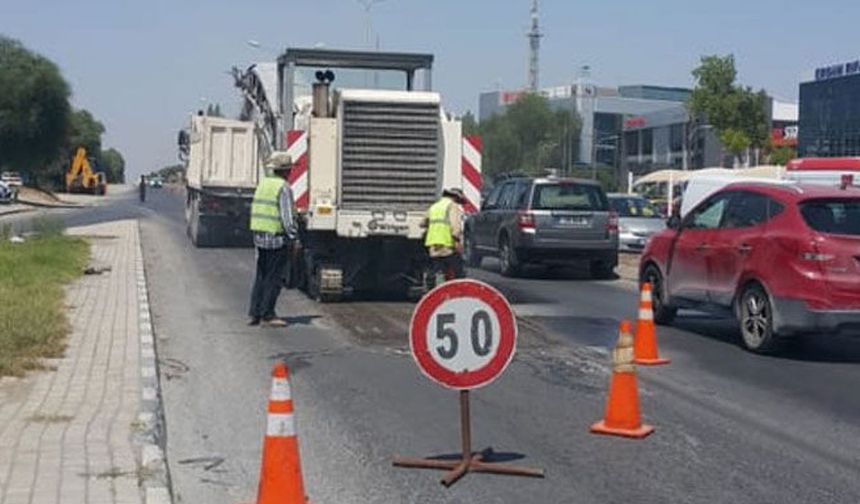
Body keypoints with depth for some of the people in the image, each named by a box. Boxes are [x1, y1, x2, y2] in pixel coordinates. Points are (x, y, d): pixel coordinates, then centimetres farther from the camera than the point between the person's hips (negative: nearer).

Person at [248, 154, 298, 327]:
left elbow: (255, 210, 15)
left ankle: (254, 313, 15)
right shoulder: (283, 187, -13)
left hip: (259, 236, 8)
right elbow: (287, 216, -17)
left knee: (261, 276, 14)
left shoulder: (263, 183, 11)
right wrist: (294, 236, -12)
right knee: (274, 278, 0)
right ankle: (267, 314, 3)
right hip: (277, 238, -8)